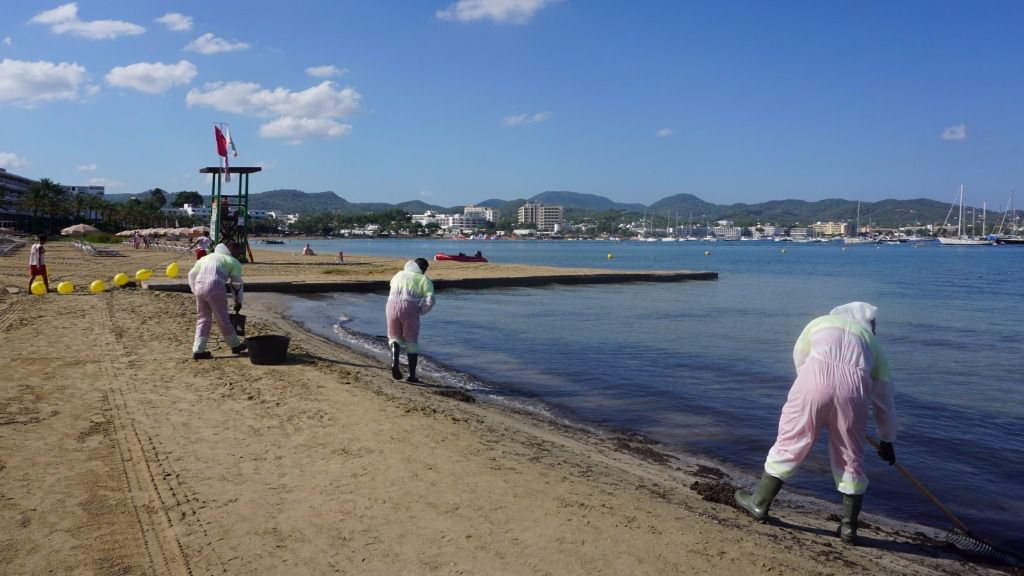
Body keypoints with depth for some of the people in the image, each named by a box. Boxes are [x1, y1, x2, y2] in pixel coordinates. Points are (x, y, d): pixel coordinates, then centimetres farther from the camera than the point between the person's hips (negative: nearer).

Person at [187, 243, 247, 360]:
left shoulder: (204, 258, 29)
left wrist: (196, 292, 22)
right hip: (215, 286, -4)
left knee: (202, 318, 14)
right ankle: (235, 345, 22)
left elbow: (192, 274, 22)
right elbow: (237, 283, 16)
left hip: (199, 286, 4)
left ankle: (198, 350, 11)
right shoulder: (232, 260, 16)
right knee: (222, 319, 7)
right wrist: (238, 302, 25)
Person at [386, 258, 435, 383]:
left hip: (392, 305, 3)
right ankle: (412, 375, 13)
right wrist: (421, 311, 11)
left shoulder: (399, 275, 25)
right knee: (412, 342, 13)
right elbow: (430, 300, -3)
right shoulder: (424, 279, 11)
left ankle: (394, 362, -8)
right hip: (409, 308, -2)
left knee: (394, 337, 19)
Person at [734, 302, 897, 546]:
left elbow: (800, 358, 28)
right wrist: (887, 439, 46)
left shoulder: (822, 322, 29)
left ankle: (759, 503, 22)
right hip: (853, 388, 2)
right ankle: (849, 527, 24)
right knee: (850, 458, 16)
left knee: (790, 442, 10)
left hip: (816, 378, -1)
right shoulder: (872, 342, 31)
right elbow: (885, 398, 35)